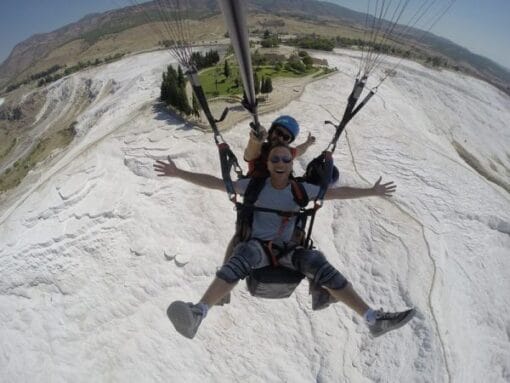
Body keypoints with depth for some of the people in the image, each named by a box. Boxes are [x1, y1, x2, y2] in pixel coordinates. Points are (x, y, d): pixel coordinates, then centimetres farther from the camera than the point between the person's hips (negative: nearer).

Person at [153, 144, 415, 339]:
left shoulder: (302, 189, 3)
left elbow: (338, 192, 11)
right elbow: (215, 183, -3)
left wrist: (371, 191, 14)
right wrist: (179, 173, -7)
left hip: (289, 250, 2)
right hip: (257, 245, -2)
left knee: (323, 269, -23)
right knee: (239, 261, -37)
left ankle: (374, 319, -20)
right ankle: (196, 315, -52)